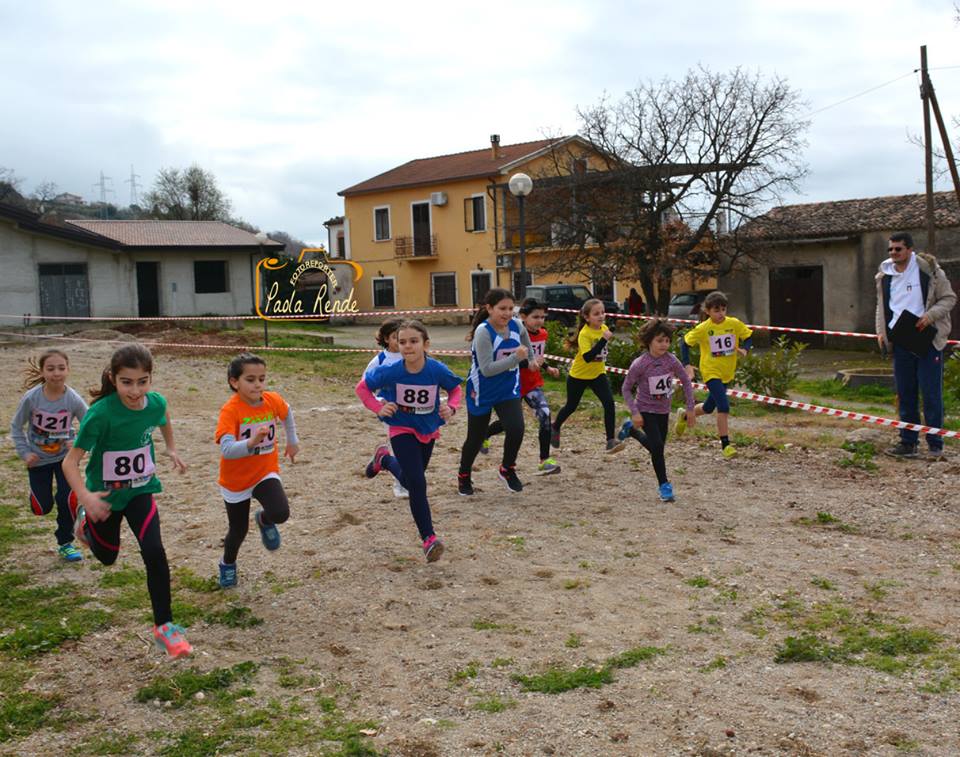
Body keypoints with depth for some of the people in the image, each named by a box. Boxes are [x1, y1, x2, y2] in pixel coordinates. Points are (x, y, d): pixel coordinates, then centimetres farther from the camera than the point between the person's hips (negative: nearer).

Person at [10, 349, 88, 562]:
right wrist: (24, 453, -13)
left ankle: (65, 543, 11)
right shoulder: (31, 398, -22)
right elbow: (16, 427, -7)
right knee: (42, 508, 5)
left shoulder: (73, 400, -22)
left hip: (64, 457, 0)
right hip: (38, 459, 0)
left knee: (68, 500, -12)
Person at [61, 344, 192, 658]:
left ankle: (164, 626, -1)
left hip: (140, 490, 2)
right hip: (105, 495, -2)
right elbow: (70, 461, -28)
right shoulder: (101, 413, -30)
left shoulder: (156, 403, -16)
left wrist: (172, 450, 12)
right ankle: (85, 518, 54)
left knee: (154, 553, -15)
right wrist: (85, 498, -40)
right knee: (107, 556, 21)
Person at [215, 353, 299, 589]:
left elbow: (287, 414, 14)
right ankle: (228, 564, 46)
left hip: (266, 473, 2)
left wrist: (293, 441, 19)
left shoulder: (273, 400, -11)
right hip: (236, 480, -2)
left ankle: (263, 520, 14)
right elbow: (226, 450, -36)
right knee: (238, 530, 12)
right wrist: (250, 443, -52)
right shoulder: (230, 410, -25)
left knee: (280, 513, -24)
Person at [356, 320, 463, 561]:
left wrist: (450, 408, -19)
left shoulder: (438, 370, -22)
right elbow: (362, 387, -7)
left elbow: (456, 389, -1)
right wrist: (378, 408, -20)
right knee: (417, 484, -16)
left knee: (410, 481, 21)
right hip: (402, 430, -3)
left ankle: (384, 459, 51)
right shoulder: (390, 372, -24)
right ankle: (428, 538, -7)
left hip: (428, 430, 3)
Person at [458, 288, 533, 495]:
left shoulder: (516, 325, -9)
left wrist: (528, 361, 24)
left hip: (509, 390, 4)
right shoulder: (483, 332, -25)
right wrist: (516, 358, -37)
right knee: (476, 438, 9)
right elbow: (487, 369, -30)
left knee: (516, 429, -16)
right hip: (482, 393, -4)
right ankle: (464, 476, 37)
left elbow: (523, 336, 16)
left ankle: (507, 469, 12)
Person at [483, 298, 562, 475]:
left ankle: (545, 461, -11)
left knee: (545, 416, -17)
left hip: (534, 384, 5)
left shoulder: (543, 334, 1)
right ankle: (484, 435, 44)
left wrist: (547, 368, 6)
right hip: (514, 385, -4)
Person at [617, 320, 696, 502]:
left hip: (663, 411, 5)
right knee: (657, 446, -14)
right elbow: (626, 389, -11)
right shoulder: (639, 364, -21)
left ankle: (631, 429, 41)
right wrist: (634, 412, -17)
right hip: (646, 410, -5)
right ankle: (664, 485, 3)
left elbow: (686, 381, 1)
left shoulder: (671, 360, -12)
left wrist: (690, 408, 0)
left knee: (657, 447, 15)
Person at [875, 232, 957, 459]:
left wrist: (930, 315, -17)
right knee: (905, 394, 7)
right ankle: (908, 442, 14)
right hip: (900, 342, 4)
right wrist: (881, 331, 8)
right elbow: (882, 305, 20)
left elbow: (949, 298, -1)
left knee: (931, 393, -3)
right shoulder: (885, 274, 9)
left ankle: (935, 444, 5)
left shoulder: (928, 268, -5)